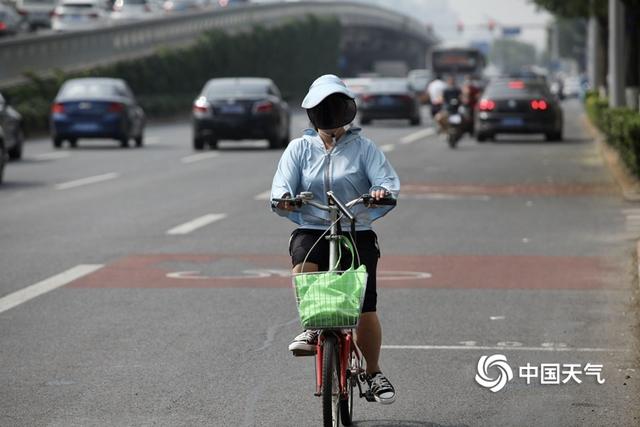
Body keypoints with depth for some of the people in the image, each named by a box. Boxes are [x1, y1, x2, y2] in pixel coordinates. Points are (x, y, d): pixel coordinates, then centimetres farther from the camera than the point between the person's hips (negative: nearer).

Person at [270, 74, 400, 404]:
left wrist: (382, 191, -28)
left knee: (365, 308, -8)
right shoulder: (300, 148, 10)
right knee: (304, 266, -35)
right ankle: (310, 327, -18)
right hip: (312, 230, 1)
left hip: (357, 232, -1)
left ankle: (374, 373, 12)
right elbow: (282, 185, 1)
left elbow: (389, 179, -4)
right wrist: (283, 199, -24)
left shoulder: (363, 147, 7)